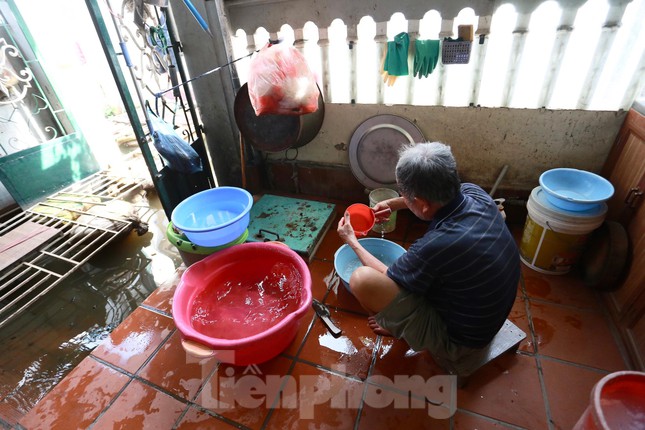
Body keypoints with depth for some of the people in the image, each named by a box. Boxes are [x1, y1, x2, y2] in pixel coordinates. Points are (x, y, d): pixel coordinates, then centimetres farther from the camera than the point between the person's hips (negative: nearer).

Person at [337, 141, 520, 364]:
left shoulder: (436, 246, -38)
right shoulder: (474, 192, -17)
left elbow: (387, 279, -16)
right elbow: (436, 199, 10)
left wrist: (352, 241, -4)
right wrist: (394, 204, 11)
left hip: (457, 339, -7)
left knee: (362, 279, -21)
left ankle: (400, 327, 11)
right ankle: (399, 318, 21)